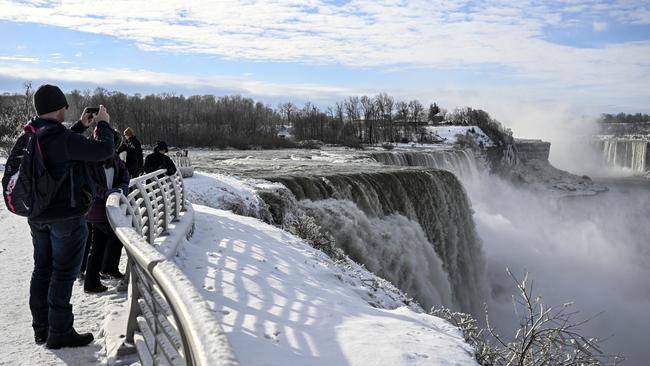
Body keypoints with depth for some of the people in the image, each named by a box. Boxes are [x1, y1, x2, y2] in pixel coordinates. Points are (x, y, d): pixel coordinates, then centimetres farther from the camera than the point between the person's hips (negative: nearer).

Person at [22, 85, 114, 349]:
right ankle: (59, 333, 11)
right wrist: (103, 124, -5)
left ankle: (41, 328, 27)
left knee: (42, 270, 16)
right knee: (63, 274, 1)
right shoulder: (60, 137, -23)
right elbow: (103, 150, -20)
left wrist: (81, 126, 19)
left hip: (37, 215, 9)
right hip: (66, 216, -9)